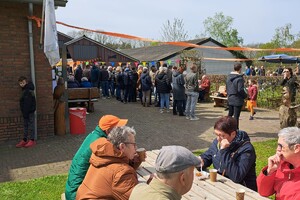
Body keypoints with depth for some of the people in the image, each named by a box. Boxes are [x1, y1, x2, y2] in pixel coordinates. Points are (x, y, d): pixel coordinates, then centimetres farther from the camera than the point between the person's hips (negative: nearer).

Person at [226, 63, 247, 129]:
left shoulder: (229, 77, 6)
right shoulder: (239, 78, -18)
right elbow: (240, 90, -22)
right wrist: (245, 96, -6)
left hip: (230, 99, 7)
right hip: (237, 99, -7)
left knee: (230, 114, 19)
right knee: (236, 116, 1)